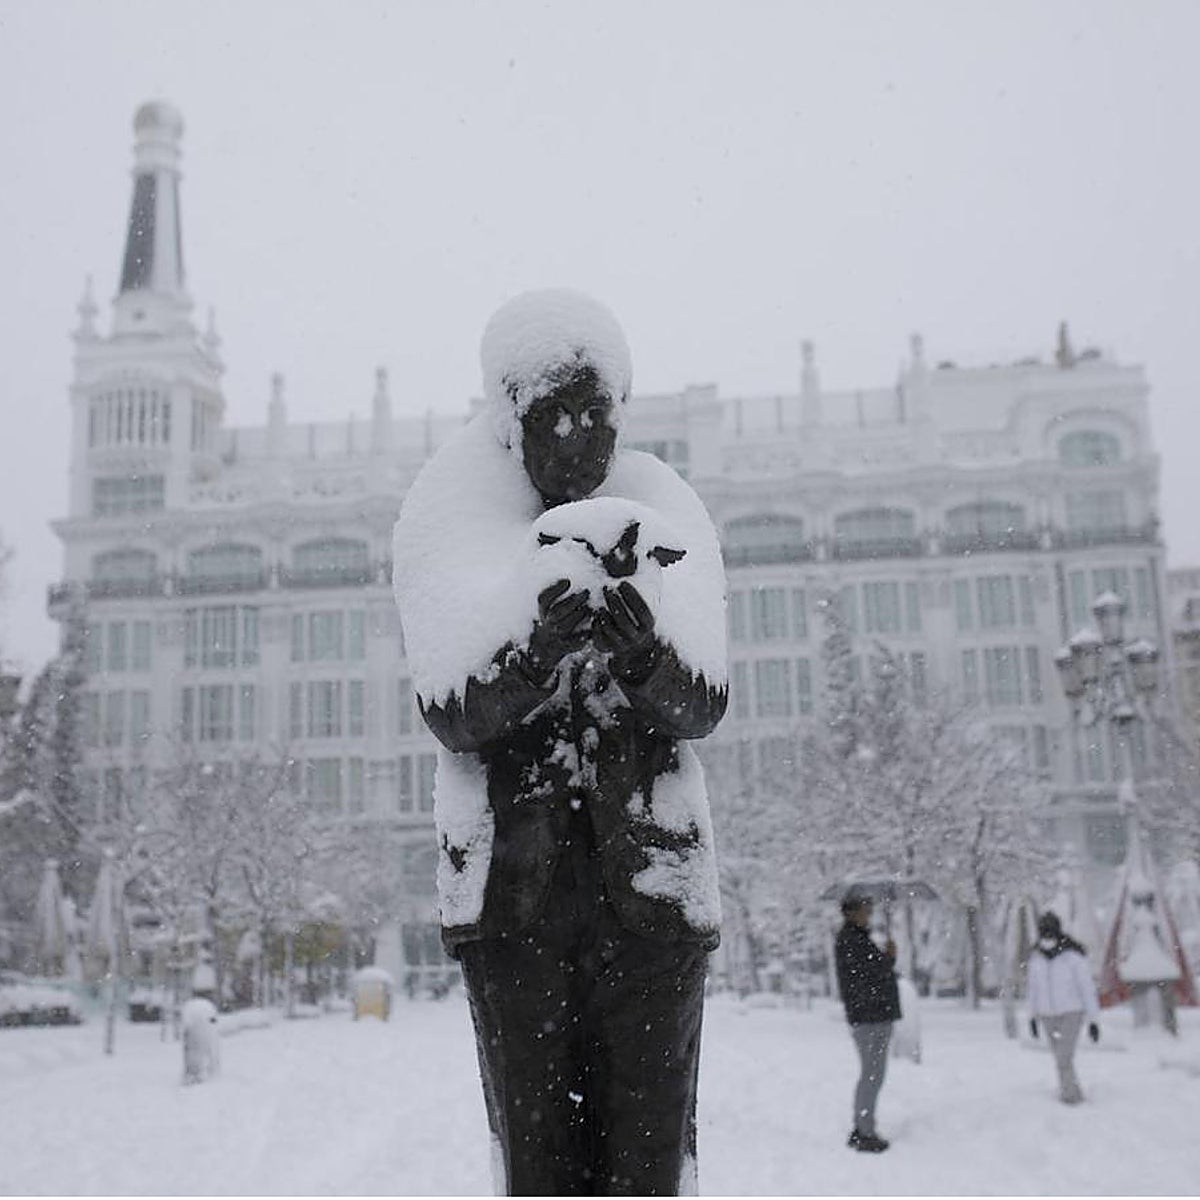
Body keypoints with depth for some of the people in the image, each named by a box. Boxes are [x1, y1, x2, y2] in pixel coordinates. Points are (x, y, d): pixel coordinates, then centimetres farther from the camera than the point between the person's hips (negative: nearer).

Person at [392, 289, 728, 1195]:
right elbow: (453, 715, -10)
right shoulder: (449, 519, -1)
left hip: (650, 881, 1)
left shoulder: (668, 518, 2)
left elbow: (701, 706, -8)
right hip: (511, 887, 0)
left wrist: (644, 647, -31)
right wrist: (542, 633, -29)